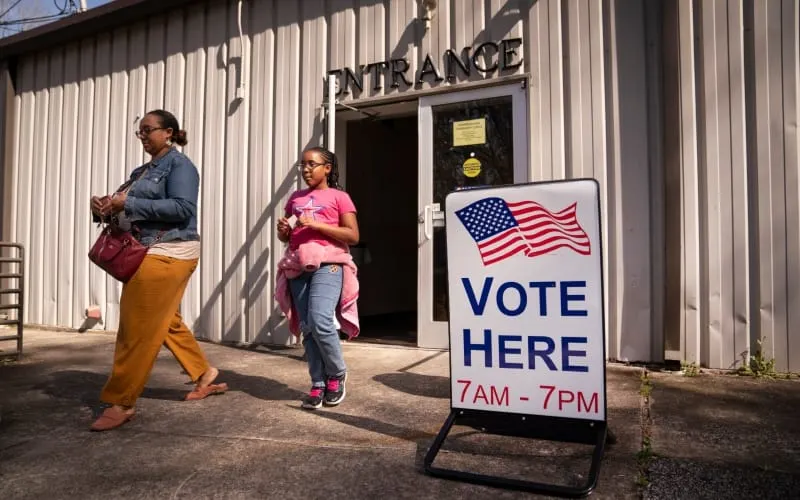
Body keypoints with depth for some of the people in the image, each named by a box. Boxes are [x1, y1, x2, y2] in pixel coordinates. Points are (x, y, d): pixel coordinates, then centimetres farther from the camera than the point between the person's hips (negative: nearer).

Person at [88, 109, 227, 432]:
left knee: (137, 330, -7)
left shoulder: (179, 164, -6)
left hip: (167, 255, -9)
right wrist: (104, 207, -4)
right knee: (167, 323, 15)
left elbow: (183, 208, -21)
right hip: (145, 254, 9)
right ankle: (205, 375, 28)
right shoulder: (141, 171, 20)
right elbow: (128, 211, 19)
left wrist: (128, 204, -21)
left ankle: (121, 403, 2)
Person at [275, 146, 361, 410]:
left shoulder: (339, 197, 4)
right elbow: (285, 237, 26)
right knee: (307, 328, 2)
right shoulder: (295, 198, 20)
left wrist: (315, 224, -11)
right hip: (298, 267, 6)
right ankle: (318, 384, 13)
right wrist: (283, 230, 1)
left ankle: (337, 374, 5)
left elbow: (353, 236, -4)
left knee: (320, 321, -19)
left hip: (328, 265, -5)